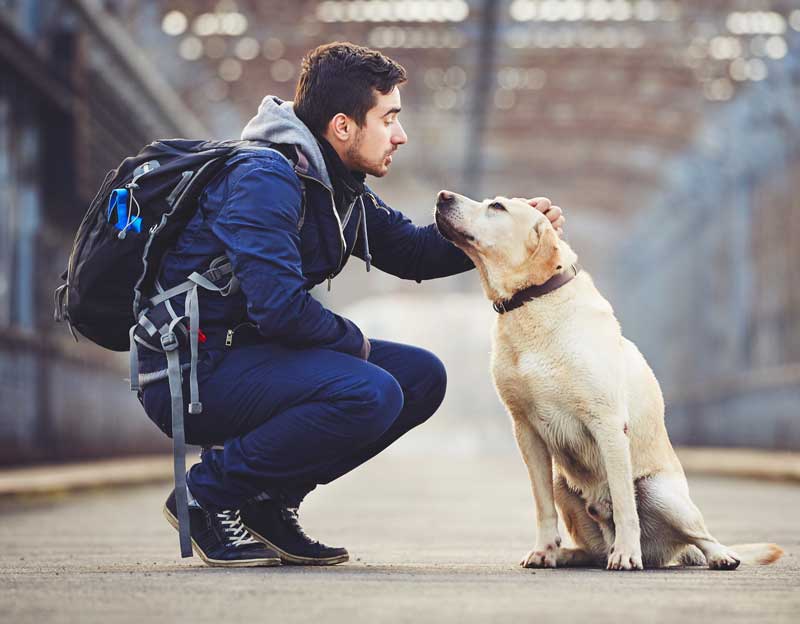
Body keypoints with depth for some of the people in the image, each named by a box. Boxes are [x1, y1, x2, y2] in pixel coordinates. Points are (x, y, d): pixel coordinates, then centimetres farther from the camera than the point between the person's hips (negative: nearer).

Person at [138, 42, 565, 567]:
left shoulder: (340, 189, 10)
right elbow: (279, 305, -29)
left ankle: (270, 501, 6)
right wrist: (352, 341, -11)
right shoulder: (265, 179, -20)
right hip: (191, 373, -10)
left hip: (250, 355, 10)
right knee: (370, 394, -28)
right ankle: (209, 494, -12)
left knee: (422, 376, 5)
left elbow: (412, 252, 22)